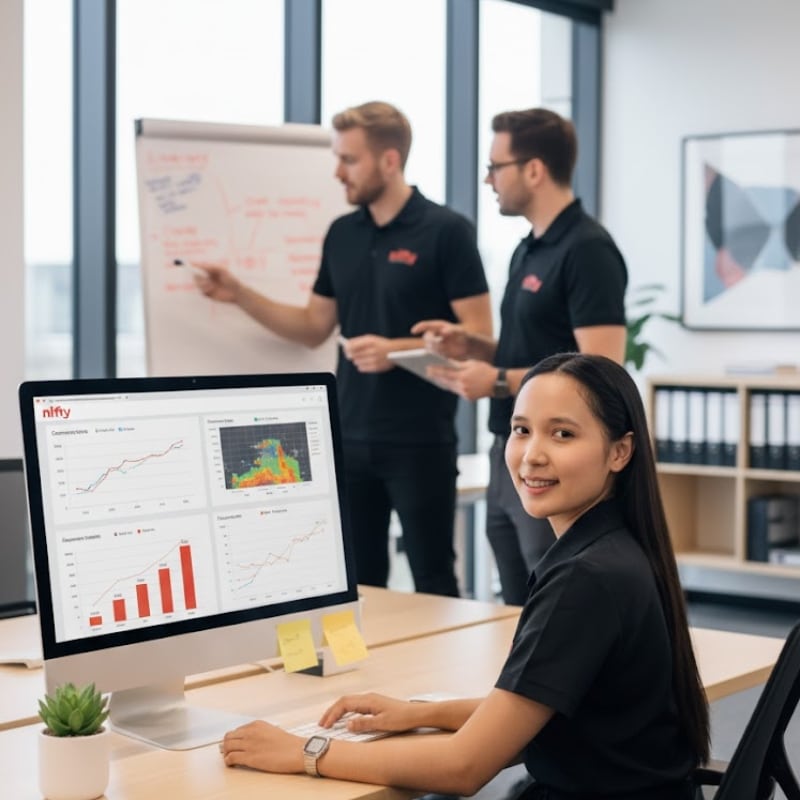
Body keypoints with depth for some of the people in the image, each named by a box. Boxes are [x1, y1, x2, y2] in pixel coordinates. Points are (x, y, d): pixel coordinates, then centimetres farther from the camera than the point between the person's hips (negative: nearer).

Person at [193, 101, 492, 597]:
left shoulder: (447, 231, -10)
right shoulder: (341, 235, 10)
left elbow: (478, 338, -11)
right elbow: (314, 328, 15)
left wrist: (396, 350, -21)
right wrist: (239, 293, 5)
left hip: (421, 441, -6)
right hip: (351, 438, 6)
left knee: (433, 581, 3)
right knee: (358, 581, 12)